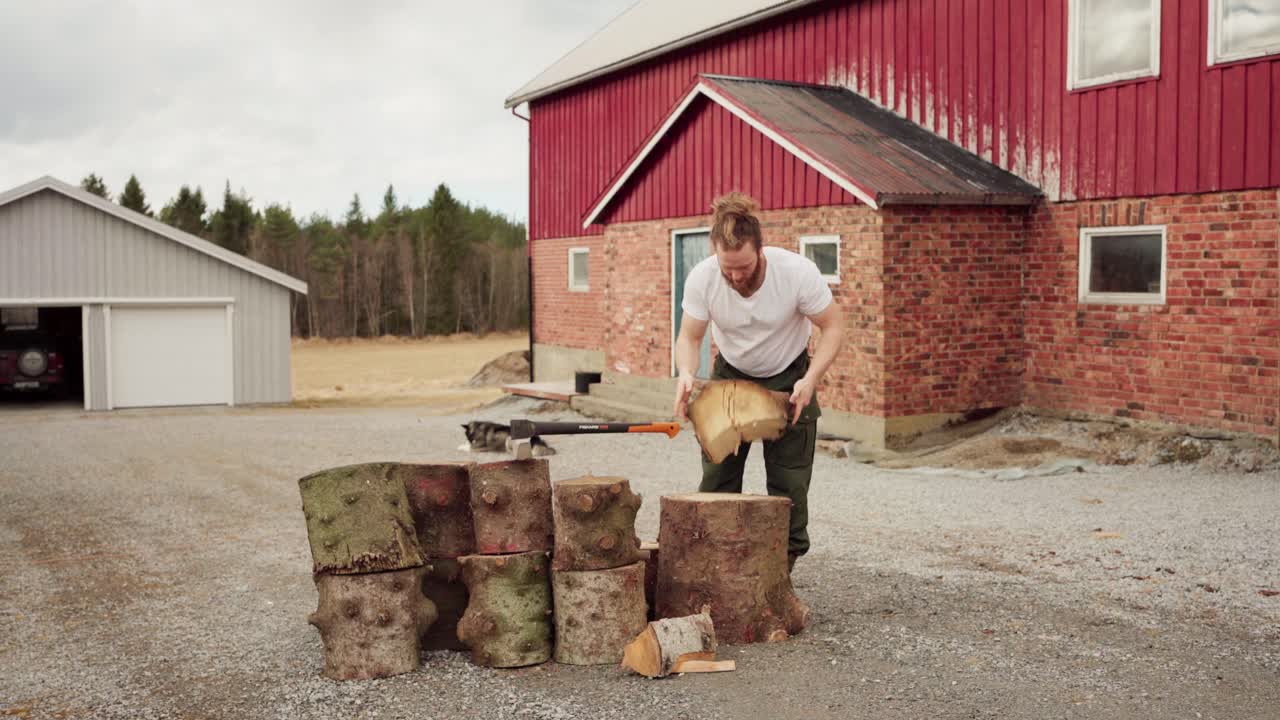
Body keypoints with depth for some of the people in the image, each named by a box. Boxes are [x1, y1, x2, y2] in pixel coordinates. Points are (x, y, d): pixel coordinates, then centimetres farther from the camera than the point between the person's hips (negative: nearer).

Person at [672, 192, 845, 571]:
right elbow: (689, 337, -14)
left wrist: (810, 380, -32)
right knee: (716, 477, -1)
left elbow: (833, 327, -18)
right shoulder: (701, 278, -24)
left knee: (789, 483, -1)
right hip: (730, 376, 2)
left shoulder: (798, 272, -29)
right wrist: (686, 374, -36)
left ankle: (784, 562, 11)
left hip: (788, 378, -1)